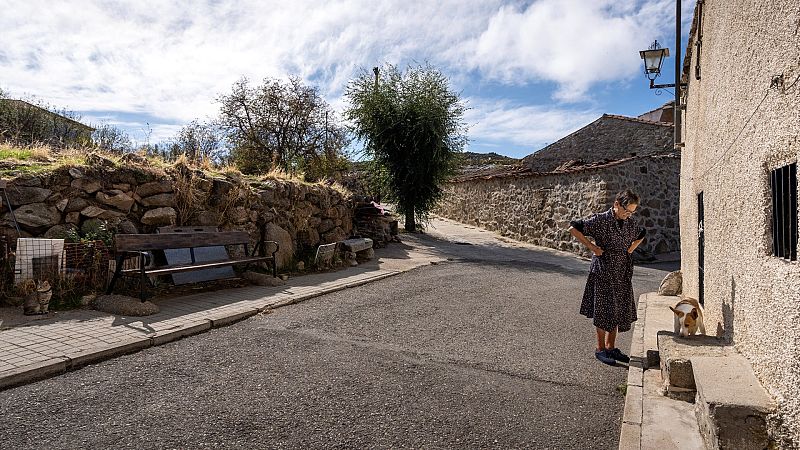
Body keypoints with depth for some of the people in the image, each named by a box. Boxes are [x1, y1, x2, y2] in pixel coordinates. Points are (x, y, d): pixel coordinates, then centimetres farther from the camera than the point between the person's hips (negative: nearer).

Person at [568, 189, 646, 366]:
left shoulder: (630, 223, 6)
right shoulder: (600, 220, -13)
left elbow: (640, 236, 27)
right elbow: (573, 228, -14)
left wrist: (629, 250, 10)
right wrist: (592, 247, -15)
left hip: (623, 274, 6)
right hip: (603, 272, -6)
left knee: (620, 310, 11)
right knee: (604, 310, 1)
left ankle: (611, 347, 25)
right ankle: (600, 349, 14)